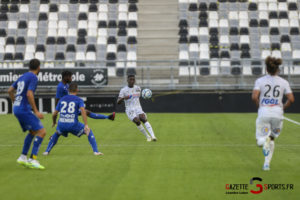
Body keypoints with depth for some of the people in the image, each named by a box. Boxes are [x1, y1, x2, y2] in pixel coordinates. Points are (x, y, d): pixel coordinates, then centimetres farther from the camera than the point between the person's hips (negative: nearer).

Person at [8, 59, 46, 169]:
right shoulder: (33, 77, -10)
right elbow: (29, 94, -22)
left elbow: (10, 91, 22)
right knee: (42, 132, -10)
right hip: (24, 109, -9)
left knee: (32, 132, 22)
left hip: (17, 109, 9)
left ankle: (23, 157, 20)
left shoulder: (22, 77, 17)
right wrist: (36, 111, -20)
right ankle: (33, 159, -17)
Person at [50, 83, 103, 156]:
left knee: (57, 133, 37)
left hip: (61, 125, 3)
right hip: (73, 125, -3)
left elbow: (54, 114, 19)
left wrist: (54, 123, 39)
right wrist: (86, 125, -17)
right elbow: (83, 111, -12)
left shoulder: (62, 99, 17)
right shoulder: (79, 100, 6)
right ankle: (96, 151, 8)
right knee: (89, 131, 18)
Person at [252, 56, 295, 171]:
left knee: (260, 142, 9)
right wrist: (283, 108, 13)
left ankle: (265, 139, -28)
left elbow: (254, 97, -12)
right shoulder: (284, 82, 3)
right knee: (271, 139, 19)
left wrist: (259, 106, 7)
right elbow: (291, 99, -3)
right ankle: (267, 164, 5)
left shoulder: (260, 81, 0)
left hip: (263, 113, -1)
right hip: (278, 114, 1)